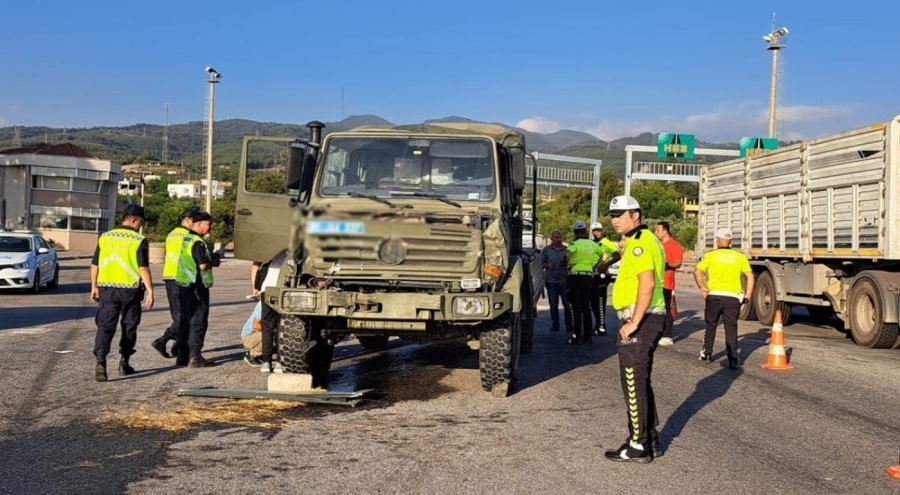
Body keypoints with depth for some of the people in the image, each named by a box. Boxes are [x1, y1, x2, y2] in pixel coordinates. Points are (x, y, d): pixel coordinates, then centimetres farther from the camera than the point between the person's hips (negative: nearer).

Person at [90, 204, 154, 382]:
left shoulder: (104, 238, 6)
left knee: (105, 326, 0)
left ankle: (100, 361, -17)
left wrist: (94, 287, 19)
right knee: (129, 327, 14)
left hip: (107, 289, 3)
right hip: (130, 289, -2)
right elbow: (143, 269, -13)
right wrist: (150, 290, -9)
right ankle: (124, 363, 21)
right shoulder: (139, 240, -7)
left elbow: (94, 265, 10)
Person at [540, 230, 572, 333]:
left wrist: (566, 262, -12)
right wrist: (548, 265, -10)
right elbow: (542, 262, 9)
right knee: (553, 305, 6)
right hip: (551, 281, 1)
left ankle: (569, 325, 6)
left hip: (564, 280, 0)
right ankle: (555, 325, 15)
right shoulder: (546, 250, 6)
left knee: (567, 304, -1)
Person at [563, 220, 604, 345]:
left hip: (575, 275, -5)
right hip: (589, 276, 5)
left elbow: (567, 254, -29)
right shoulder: (592, 244, 9)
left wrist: (568, 265, -12)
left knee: (576, 308, -3)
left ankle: (576, 336, -4)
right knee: (586, 307, 11)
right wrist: (595, 266, 24)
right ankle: (587, 336, 14)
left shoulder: (575, 243, -10)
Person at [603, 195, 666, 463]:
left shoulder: (639, 242, -16)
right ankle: (651, 440, 25)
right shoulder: (644, 240, 17)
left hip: (640, 320, -11)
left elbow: (647, 284, -25)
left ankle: (639, 446, 2)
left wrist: (634, 322, -24)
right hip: (647, 319, 11)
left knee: (634, 383, -4)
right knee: (641, 381, 17)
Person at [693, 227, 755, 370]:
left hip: (714, 296, 0)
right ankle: (733, 359, -7)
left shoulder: (710, 255, 2)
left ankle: (706, 354, 27)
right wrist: (747, 296, 8)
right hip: (733, 298, 0)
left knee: (710, 325, 17)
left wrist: (702, 287, 3)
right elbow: (750, 277, 4)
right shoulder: (739, 256, 7)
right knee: (731, 329, 2)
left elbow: (697, 272, -7)